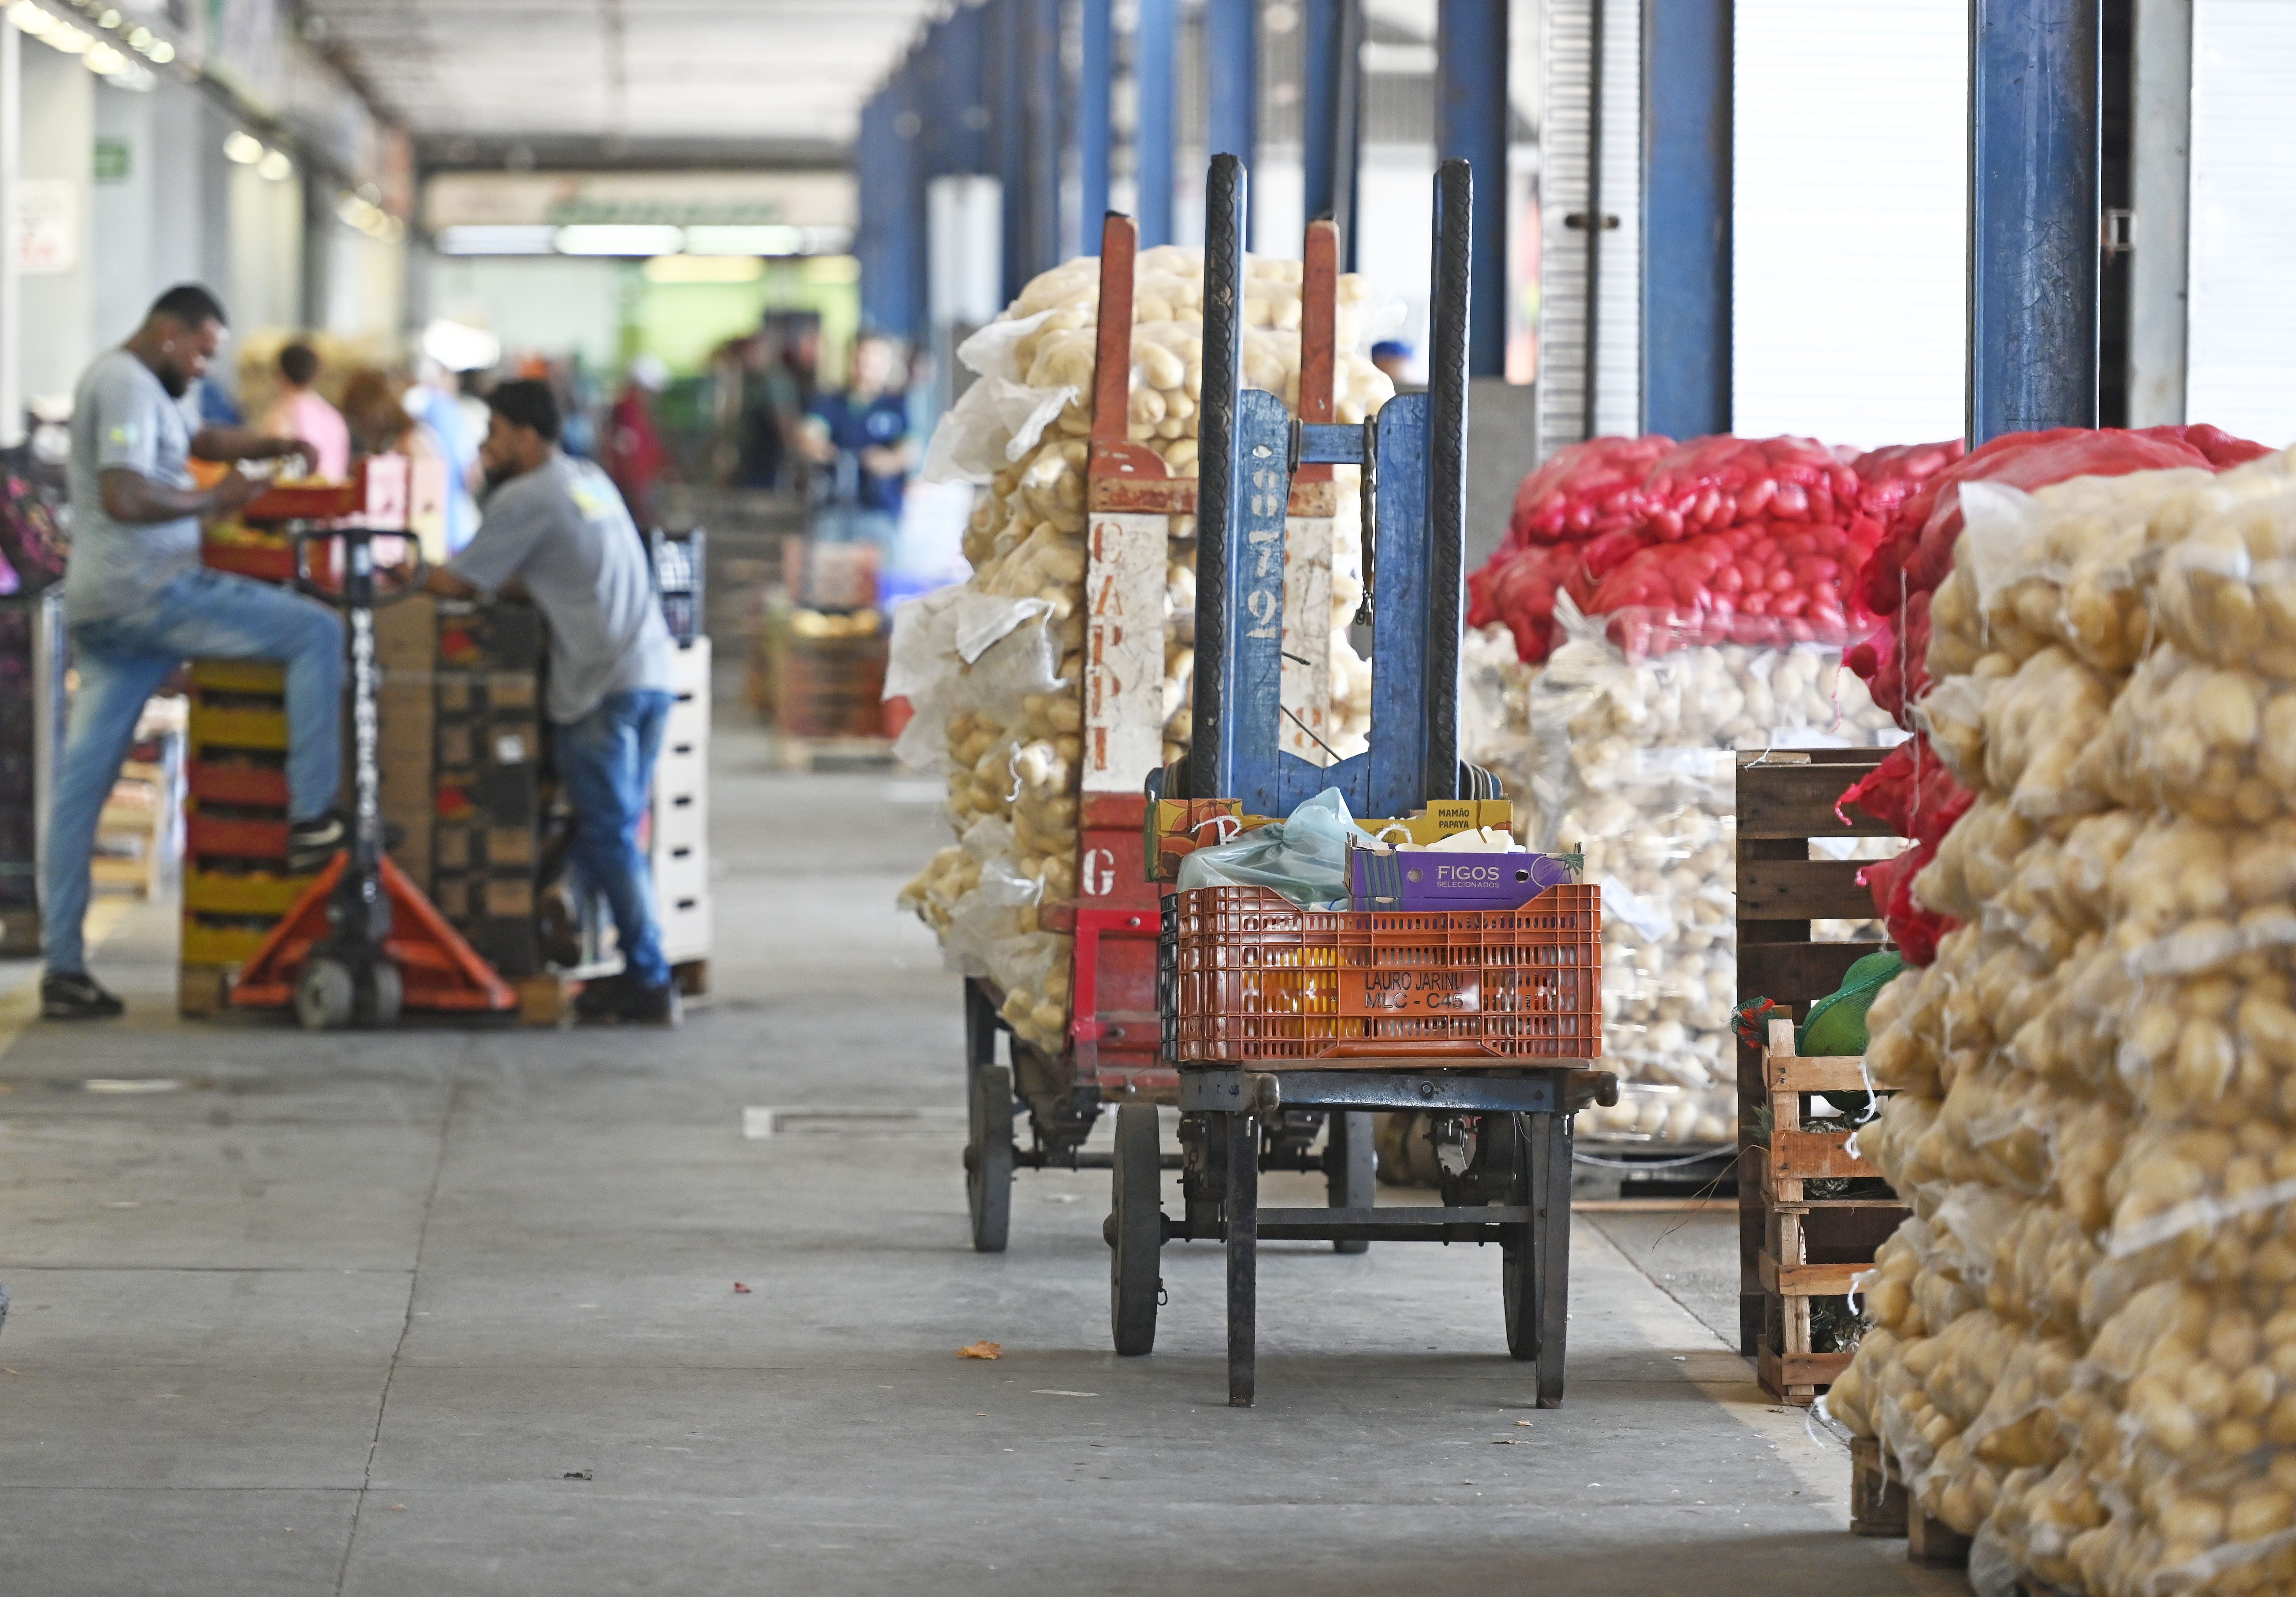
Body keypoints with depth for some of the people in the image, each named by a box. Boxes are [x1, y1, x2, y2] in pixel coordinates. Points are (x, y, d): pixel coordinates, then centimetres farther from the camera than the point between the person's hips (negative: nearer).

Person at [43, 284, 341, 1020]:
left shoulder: (135, 383, 21)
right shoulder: (128, 386, -12)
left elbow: (203, 438, 32)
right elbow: (123, 497, -23)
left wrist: (276, 446, 15)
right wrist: (215, 499, -13)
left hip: (101, 611, 10)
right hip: (148, 593, -10)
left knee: (81, 783, 6)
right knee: (317, 632, -4)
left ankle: (63, 967, 6)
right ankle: (311, 821, -6)